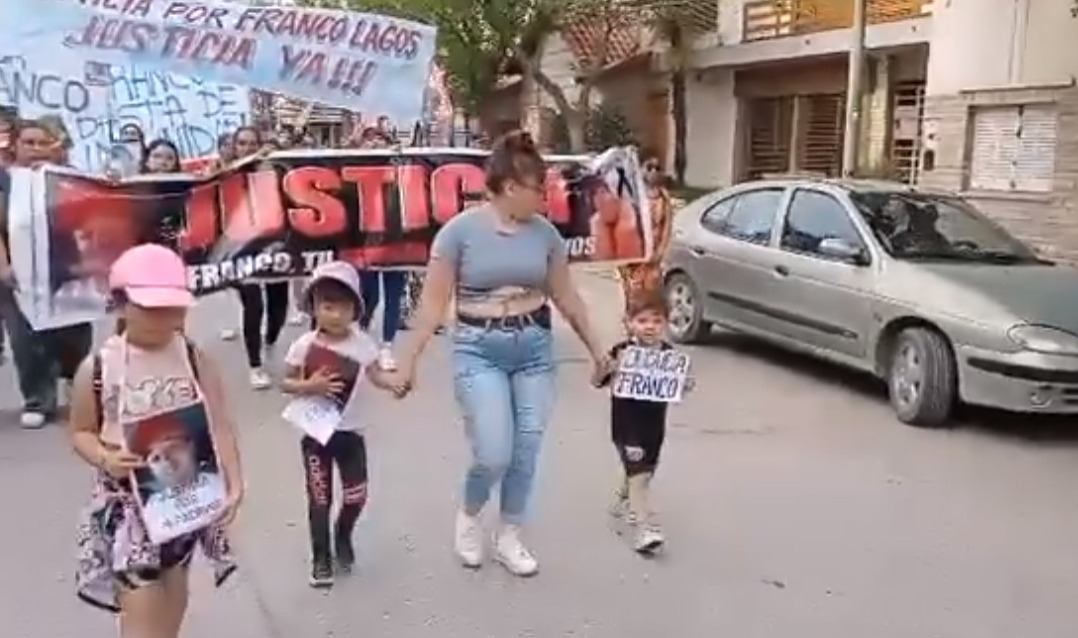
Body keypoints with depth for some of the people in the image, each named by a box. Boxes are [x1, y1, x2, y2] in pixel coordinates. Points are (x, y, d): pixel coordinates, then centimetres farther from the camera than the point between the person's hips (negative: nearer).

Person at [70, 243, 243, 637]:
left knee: (174, 594, 22)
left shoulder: (196, 360, -7)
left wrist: (233, 483, -17)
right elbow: (81, 432, 0)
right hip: (128, 502, -2)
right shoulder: (97, 368, -11)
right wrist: (105, 459, -21)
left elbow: (220, 425, -7)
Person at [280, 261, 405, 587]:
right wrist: (308, 386, -24)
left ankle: (343, 537, 40)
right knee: (320, 499, 7)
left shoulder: (363, 343, -7)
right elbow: (285, 382, -5)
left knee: (356, 497, 8)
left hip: (350, 432, 2)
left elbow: (376, 374, -5)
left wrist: (394, 383, -26)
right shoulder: (304, 346, -12)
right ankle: (321, 557, 26)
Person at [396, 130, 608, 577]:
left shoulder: (544, 232, 2)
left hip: (535, 349, 4)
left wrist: (595, 348, 16)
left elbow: (566, 296, 12)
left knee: (526, 453, 6)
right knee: (494, 454, -10)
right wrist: (410, 359, -9)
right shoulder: (460, 230, -9)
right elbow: (434, 302, -7)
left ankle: (509, 539, 26)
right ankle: (468, 517, 23)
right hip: (479, 351, -4)